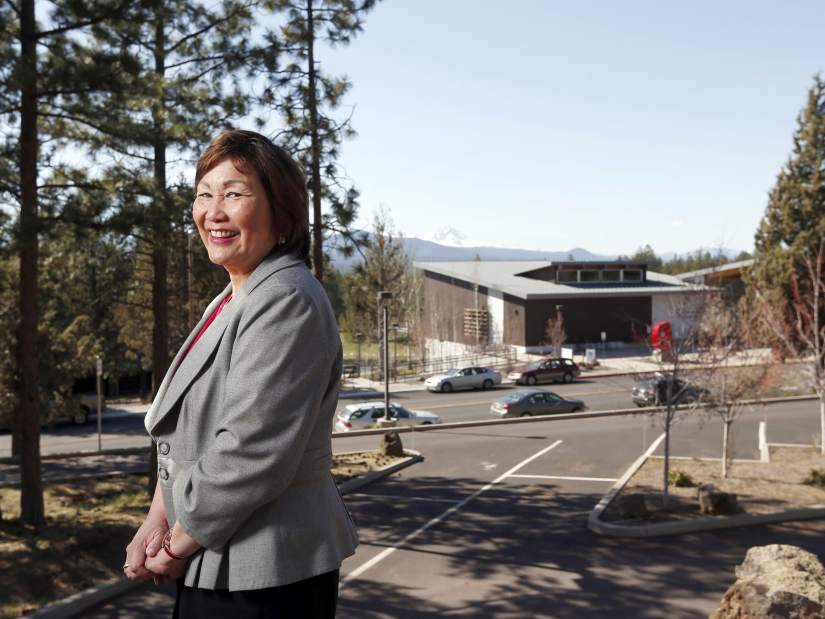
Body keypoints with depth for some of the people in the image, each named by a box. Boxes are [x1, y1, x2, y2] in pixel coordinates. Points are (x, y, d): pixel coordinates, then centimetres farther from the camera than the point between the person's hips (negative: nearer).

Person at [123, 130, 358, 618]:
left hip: (265, 578, -9)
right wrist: (158, 519, -1)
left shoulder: (287, 301, -20)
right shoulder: (230, 303, 11)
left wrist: (178, 544, -12)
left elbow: (249, 455, -25)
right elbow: (179, 433, 12)